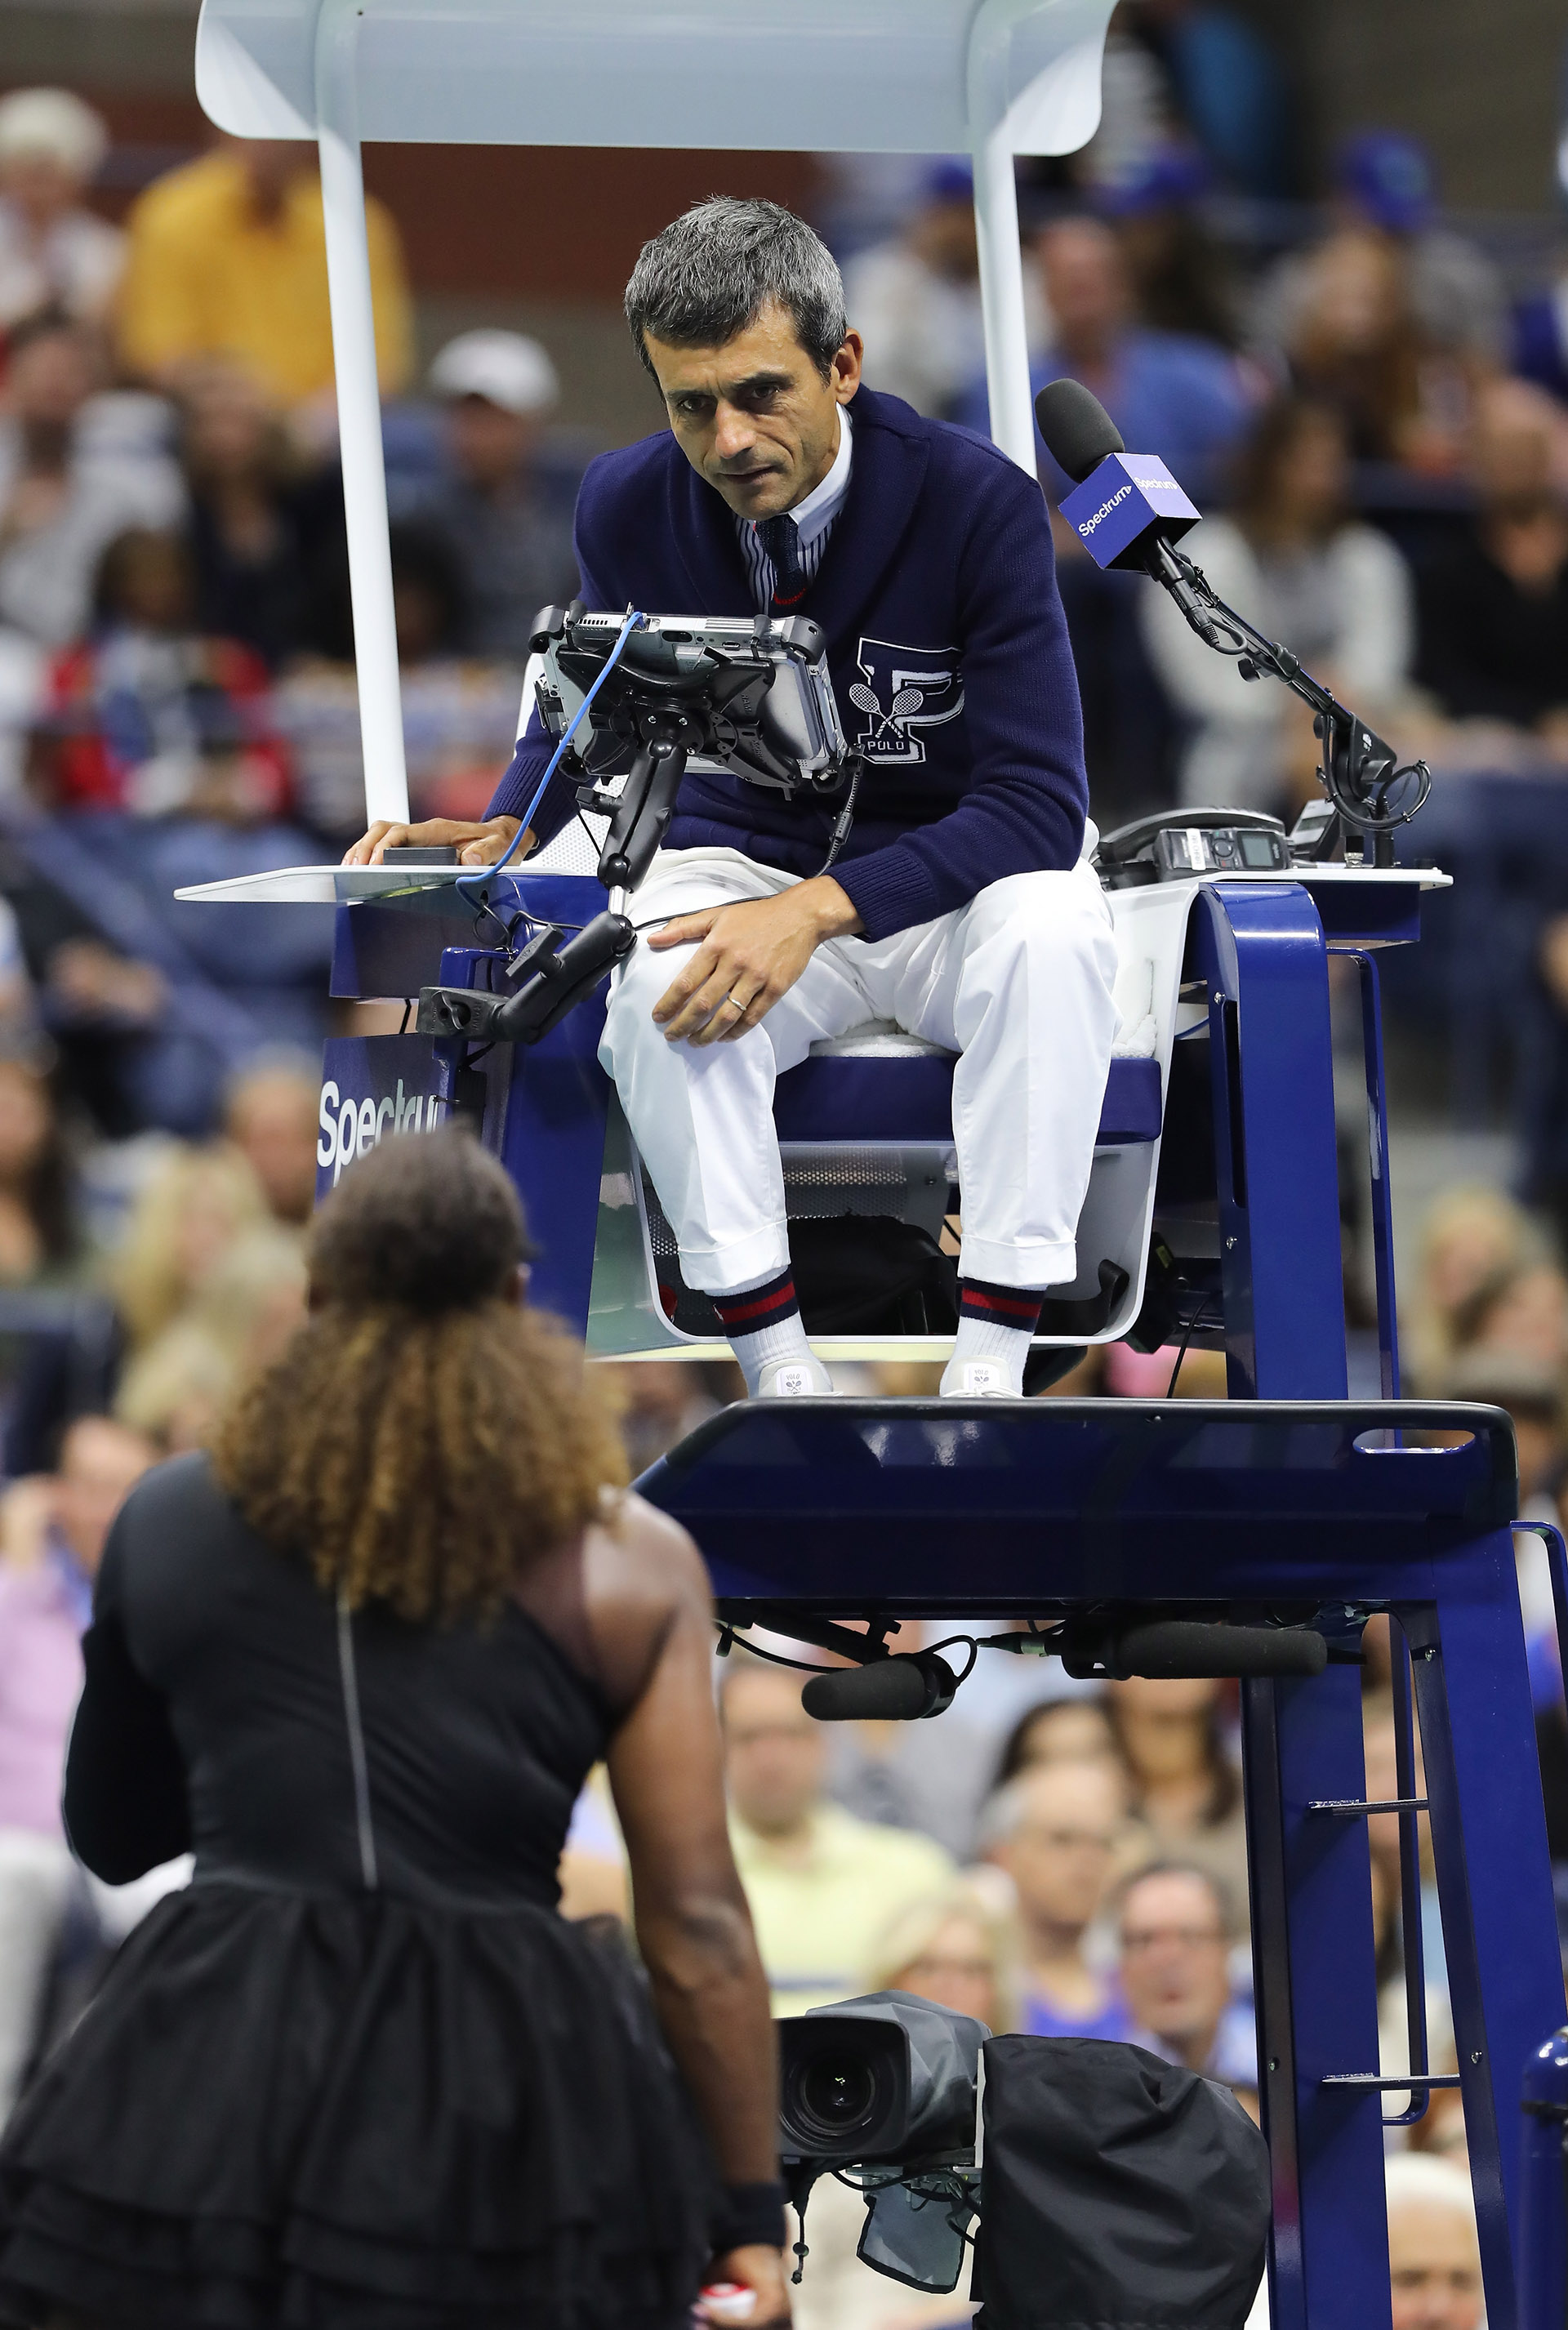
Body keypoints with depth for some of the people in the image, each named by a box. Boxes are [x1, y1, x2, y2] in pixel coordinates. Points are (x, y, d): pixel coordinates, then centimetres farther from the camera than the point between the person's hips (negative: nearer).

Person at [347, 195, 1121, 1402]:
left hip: (951, 884, -2)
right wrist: (507, 828, -5)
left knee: (1053, 932, -37)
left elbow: (1037, 803, -23)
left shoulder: (976, 499, -19)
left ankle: (989, 1368, -34)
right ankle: (781, 1371, -31)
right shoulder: (630, 508, -8)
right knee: (657, 984, -34)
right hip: (746, 856, 2)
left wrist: (817, 910, -35)